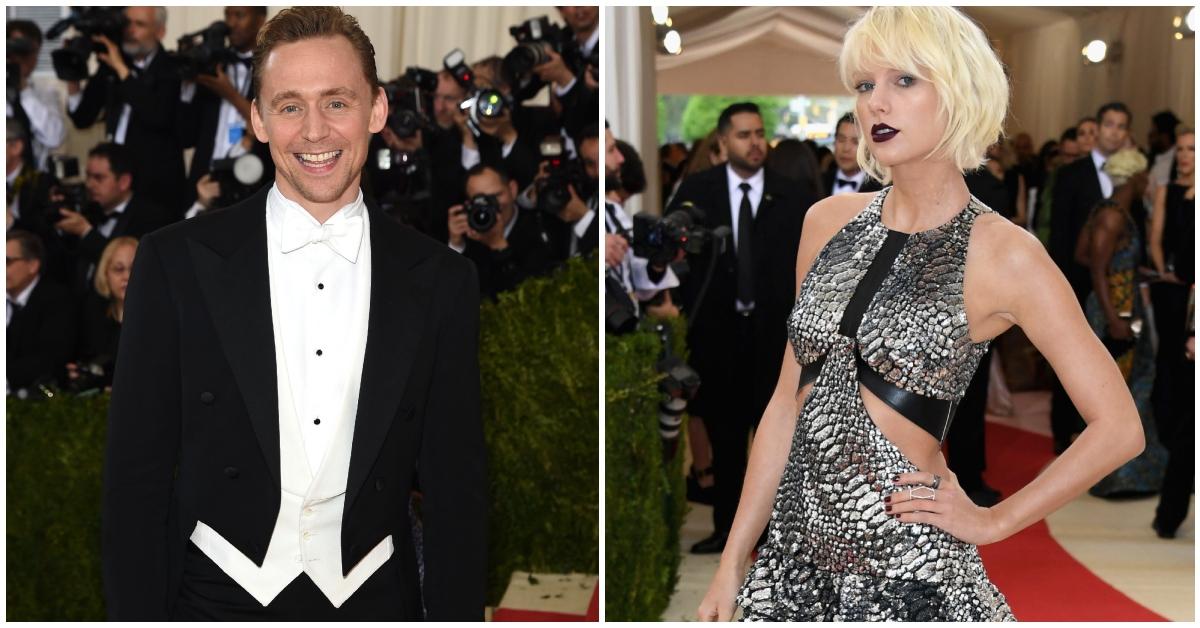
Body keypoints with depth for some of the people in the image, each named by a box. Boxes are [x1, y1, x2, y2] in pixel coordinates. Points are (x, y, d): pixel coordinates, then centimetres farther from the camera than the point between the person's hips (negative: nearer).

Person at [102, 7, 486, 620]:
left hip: (373, 599, 1)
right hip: (217, 596, -1)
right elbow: (135, 473, -4)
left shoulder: (440, 281, -2)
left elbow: (455, 488, 1)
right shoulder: (176, 262, -6)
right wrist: (136, 617, -8)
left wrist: (453, 615, -4)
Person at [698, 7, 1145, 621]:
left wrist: (992, 522, -5)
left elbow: (1118, 428, -7)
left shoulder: (1002, 255, -10)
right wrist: (733, 561, 7)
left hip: (906, 568, -4)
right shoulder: (828, 222, 5)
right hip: (794, 542, 5)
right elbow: (788, 400, 9)